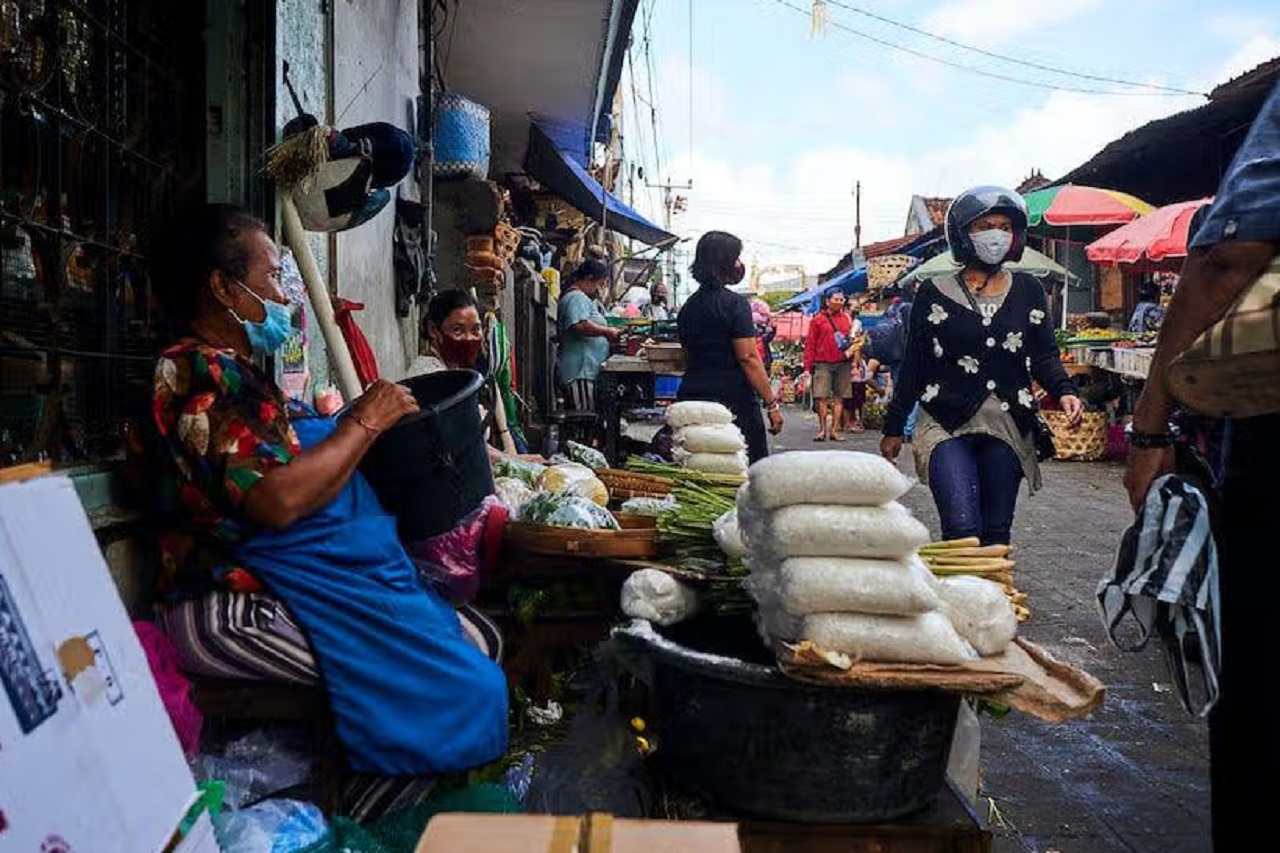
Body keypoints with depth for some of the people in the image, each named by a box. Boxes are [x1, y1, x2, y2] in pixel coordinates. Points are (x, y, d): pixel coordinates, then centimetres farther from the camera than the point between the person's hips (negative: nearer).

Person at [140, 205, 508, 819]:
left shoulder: (236, 371, 19)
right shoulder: (194, 373, -15)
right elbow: (278, 499, -25)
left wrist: (365, 417, 10)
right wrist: (365, 421, -13)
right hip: (237, 605, -11)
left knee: (480, 642, 4)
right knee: (450, 688, -21)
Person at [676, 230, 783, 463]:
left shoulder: (688, 307, 13)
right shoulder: (735, 303, -9)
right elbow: (748, 358, -14)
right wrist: (772, 403, -12)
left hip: (692, 398, 7)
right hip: (734, 399, -7)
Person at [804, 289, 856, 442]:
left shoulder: (847, 319, 12)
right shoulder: (818, 320, 3)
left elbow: (853, 340, 17)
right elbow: (810, 344, 1)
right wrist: (807, 367, -4)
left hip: (843, 364, 3)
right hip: (823, 364, -3)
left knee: (839, 397, 3)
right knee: (822, 397, -6)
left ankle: (835, 430, 8)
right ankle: (822, 430, 1)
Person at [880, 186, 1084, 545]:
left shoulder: (1027, 290, 10)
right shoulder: (935, 293, 3)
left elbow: (1044, 355, 11)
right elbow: (913, 364, 5)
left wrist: (1064, 391, -10)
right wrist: (894, 428, 7)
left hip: (1007, 428, 3)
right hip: (946, 425, -3)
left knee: (996, 535, 8)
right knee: (962, 531, -17)